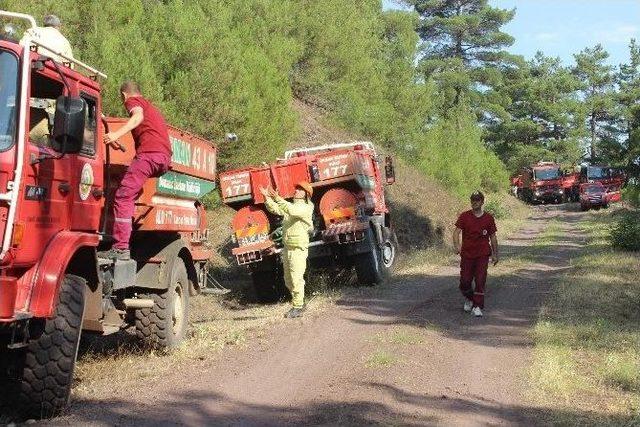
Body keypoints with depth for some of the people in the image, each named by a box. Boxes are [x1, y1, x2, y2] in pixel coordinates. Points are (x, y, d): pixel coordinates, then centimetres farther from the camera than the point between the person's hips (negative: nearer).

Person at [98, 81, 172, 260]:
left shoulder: (133, 101, 12)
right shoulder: (151, 107, 36)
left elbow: (138, 116, -11)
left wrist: (118, 133, -26)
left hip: (148, 153, -9)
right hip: (165, 158, 9)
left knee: (123, 197, -15)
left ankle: (121, 248, -27)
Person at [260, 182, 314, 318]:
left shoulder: (306, 208, -8)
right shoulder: (290, 205, 16)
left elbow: (292, 211, -27)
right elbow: (275, 209, 9)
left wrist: (278, 199, -31)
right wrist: (267, 197, -5)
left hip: (298, 249, -8)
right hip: (287, 247, 8)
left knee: (296, 279, -7)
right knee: (288, 281, 14)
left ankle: (297, 308, -2)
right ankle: (300, 303, 27)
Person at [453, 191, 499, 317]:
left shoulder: (488, 218, 2)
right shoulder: (464, 216, -1)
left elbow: (493, 237, 10)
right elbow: (456, 232, -8)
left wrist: (495, 255, 11)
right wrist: (456, 245, -28)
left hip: (482, 254, 0)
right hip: (467, 254, 0)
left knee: (480, 281, -6)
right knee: (465, 281, 1)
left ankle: (477, 307, 1)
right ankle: (469, 299, 30)